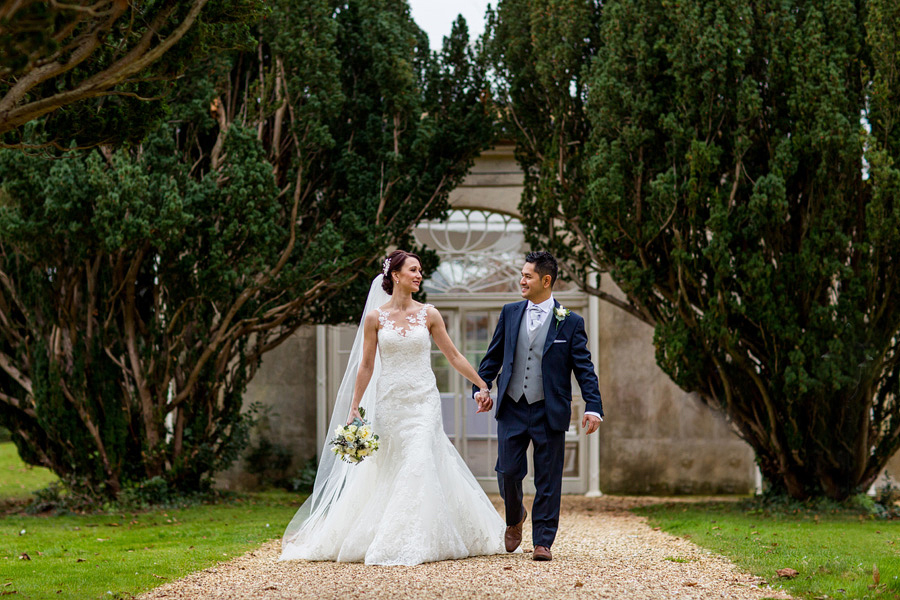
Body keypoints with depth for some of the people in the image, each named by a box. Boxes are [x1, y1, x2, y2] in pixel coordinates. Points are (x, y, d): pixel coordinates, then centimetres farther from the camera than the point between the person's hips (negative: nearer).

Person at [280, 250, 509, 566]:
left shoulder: (428, 314, 4)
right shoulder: (375, 317, 2)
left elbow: (453, 356, 9)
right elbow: (366, 366, 5)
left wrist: (483, 385, 8)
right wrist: (353, 409, 3)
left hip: (423, 401, 0)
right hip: (389, 402, 0)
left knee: (420, 464, -13)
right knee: (384, 471, 5)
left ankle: (414, 544, -10)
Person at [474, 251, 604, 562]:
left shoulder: (570, 322, -2)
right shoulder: (510, 314, 7)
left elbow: (584, 368, -3)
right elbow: (494, 355, 15)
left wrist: (593, 407, -12)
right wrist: (482, 387, 3)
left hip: (549, 412, -2)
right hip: (512, 408, 3)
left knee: (548, 481, 1)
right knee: (508, 472, 1)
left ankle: (543, 541, 9)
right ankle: (515, 518, 31)